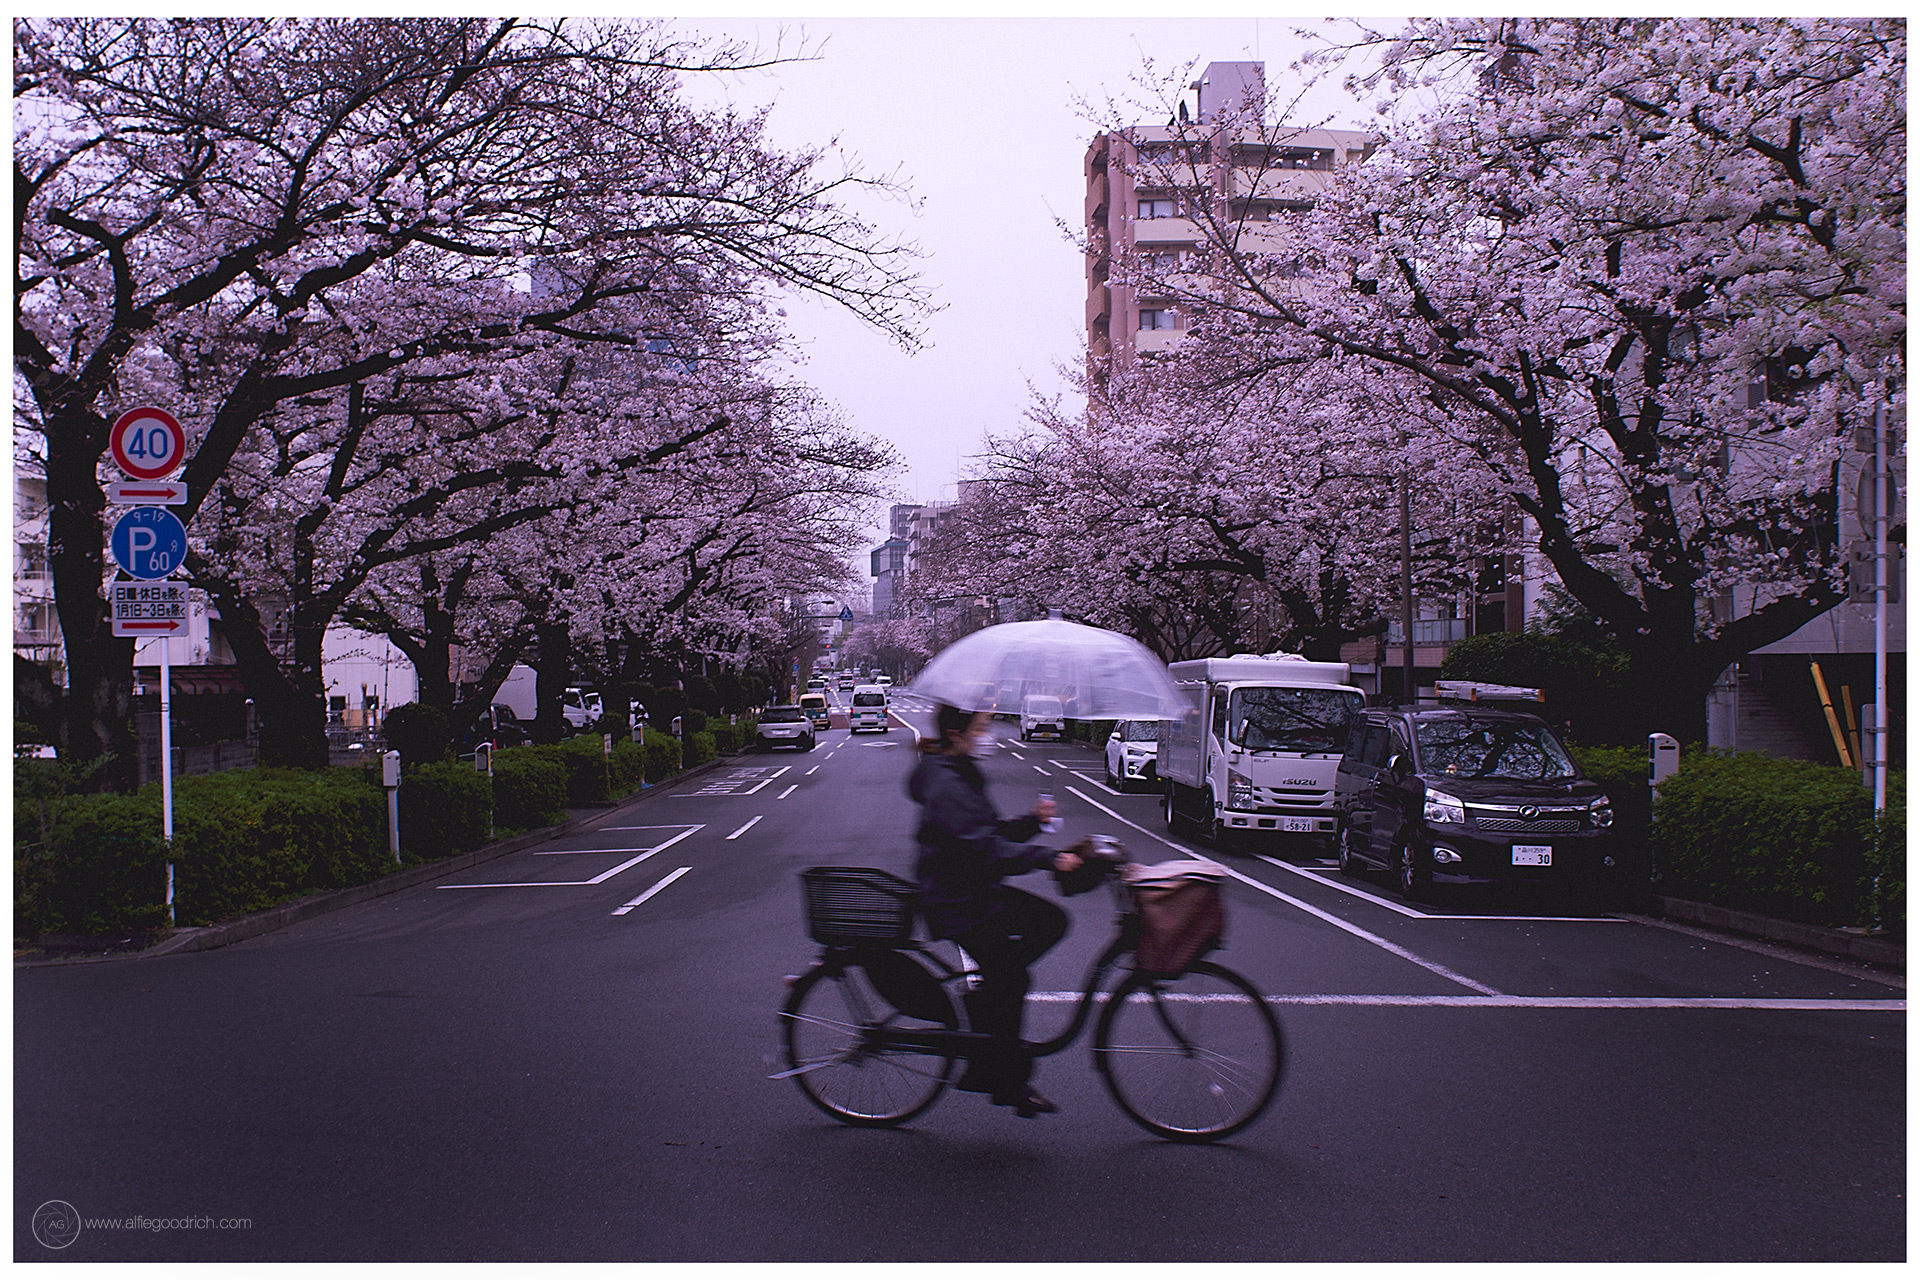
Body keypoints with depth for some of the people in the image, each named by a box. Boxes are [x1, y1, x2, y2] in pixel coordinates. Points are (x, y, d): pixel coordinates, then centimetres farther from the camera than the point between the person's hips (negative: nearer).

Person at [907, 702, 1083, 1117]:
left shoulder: (961, 775, 12)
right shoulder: (946, 785, -21)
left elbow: (993, 834, 14)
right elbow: (984, 849, -28)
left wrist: (1032, 820, -2)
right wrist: (1049, 858, -30)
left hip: (977, 891, 10)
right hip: (957, 904, -10)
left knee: (1051, 921, 7)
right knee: (1009, 981, -5)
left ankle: (983, 1001, 11)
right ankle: (1005, 1081, 8)